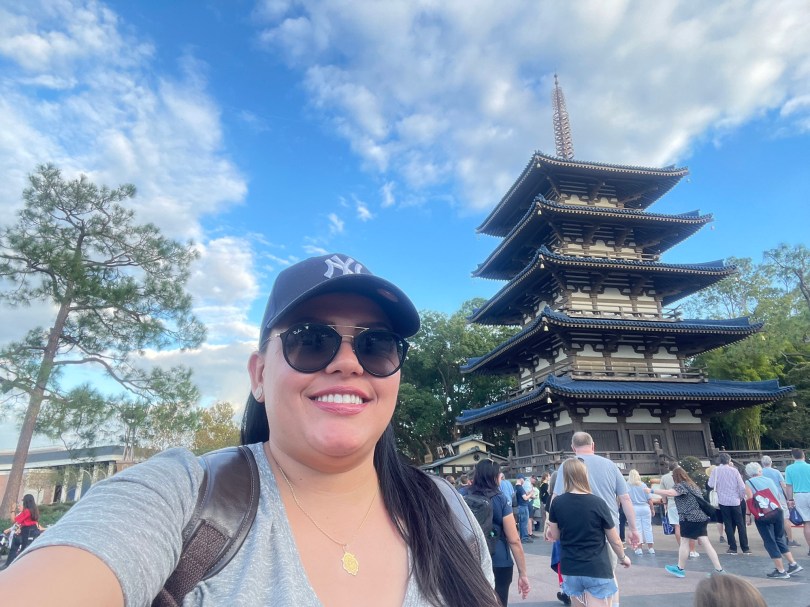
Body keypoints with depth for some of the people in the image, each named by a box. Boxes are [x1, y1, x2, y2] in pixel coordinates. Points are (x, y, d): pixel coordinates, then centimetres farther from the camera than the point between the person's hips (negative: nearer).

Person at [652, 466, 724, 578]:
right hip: (700, 517, 9)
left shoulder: (682, 485, -13)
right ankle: (719, 570, 5)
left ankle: (680, 569, 12)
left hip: (691, 518, -9)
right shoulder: (691, 484, 17)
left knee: (684, 542, 2)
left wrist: (652, 491, -26)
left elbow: (670, 493, -29)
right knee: (705, 543, 8)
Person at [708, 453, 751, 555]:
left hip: (723, 501, 0)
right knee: (740, 524, 11)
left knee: (728, 524, 8)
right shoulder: (734, 470, -4)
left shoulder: (715, 470, -4)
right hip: (735, 501, 0)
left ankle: (733, 548, 7)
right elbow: (742, 486, -6)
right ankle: (745, 548, 14)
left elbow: (711, 485, -10)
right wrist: (741, 497, 10)